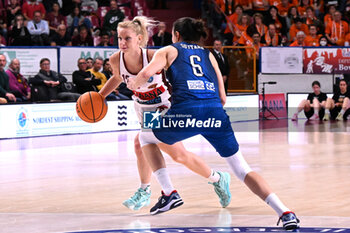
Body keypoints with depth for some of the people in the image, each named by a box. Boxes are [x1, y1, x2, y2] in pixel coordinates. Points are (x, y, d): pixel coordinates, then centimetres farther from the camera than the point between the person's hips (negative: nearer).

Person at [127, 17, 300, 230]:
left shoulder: (169, 51, 21)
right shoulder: (208, 55, 30)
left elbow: (147, 73, 2)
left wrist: (134, 84, 24)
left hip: (186, 111, -3)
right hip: (215, 113, 3)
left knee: (146, 138, 27)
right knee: (242, 169, 9)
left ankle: (169, 193, 16)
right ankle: (285, 213, -8)